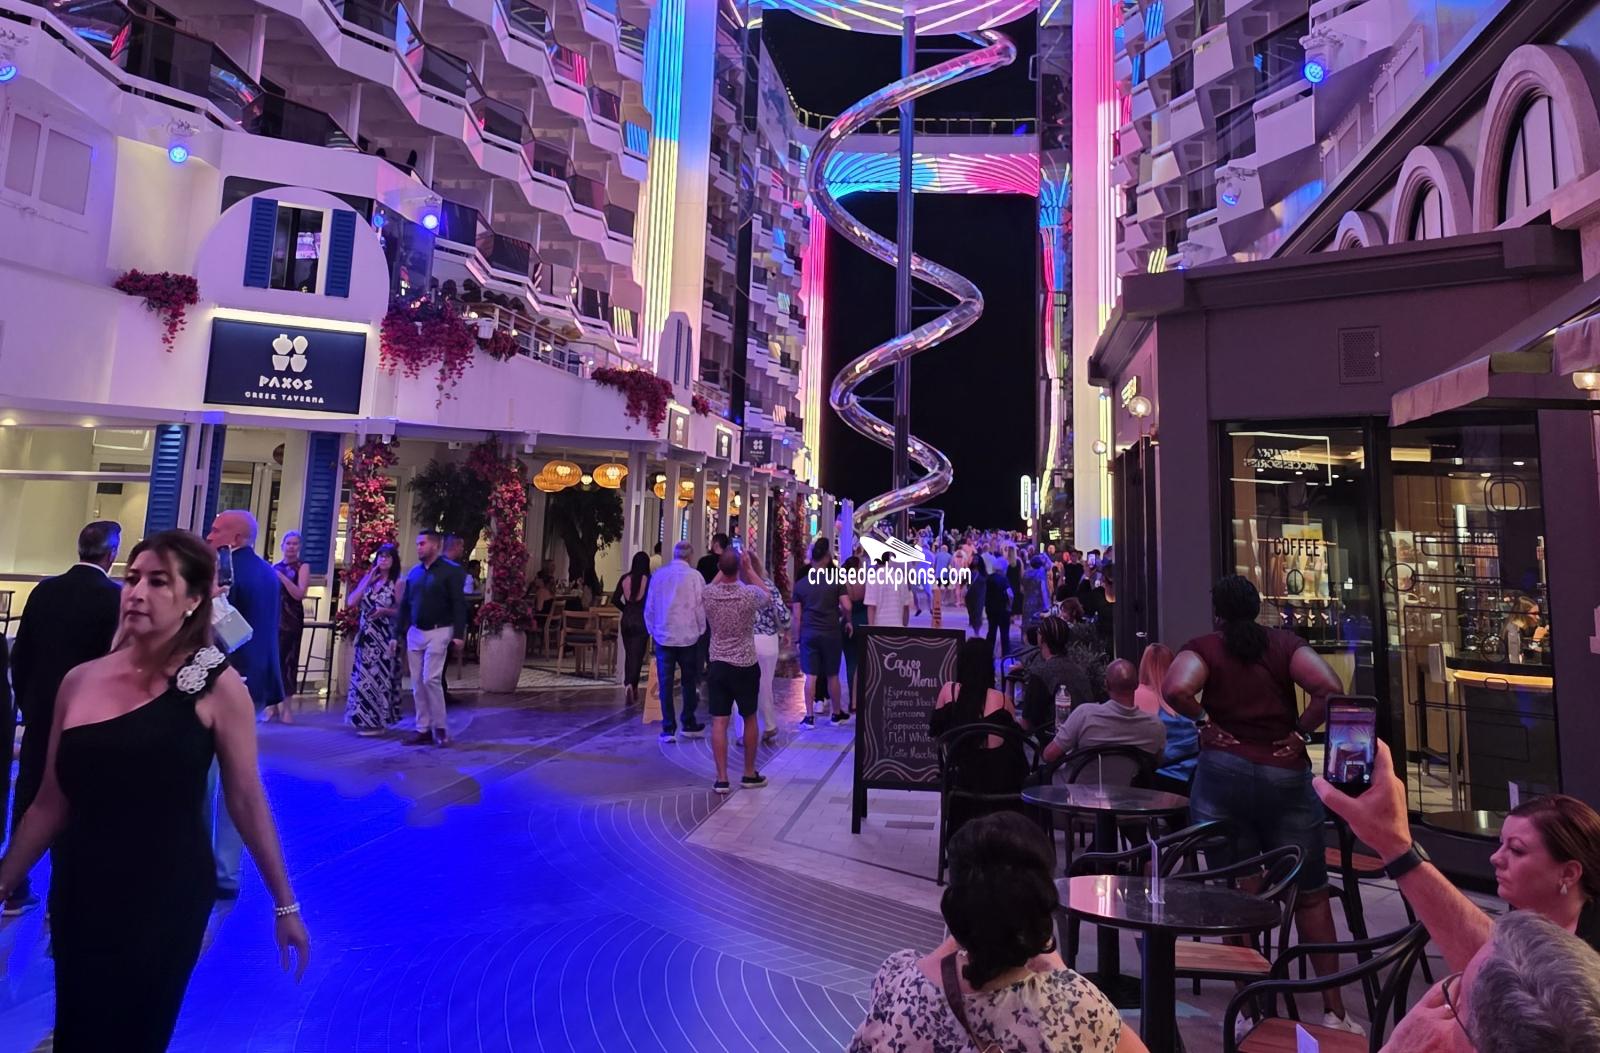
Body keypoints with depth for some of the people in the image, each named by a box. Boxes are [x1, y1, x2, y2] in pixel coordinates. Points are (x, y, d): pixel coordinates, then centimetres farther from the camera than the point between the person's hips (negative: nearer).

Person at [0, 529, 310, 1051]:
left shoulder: (218, 686, -14)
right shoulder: (80, 680, -2)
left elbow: (247, 801, -8)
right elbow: (51, 802, 8)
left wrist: (285, 903, -3)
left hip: (166, 899, -4)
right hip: (80, 893, 4)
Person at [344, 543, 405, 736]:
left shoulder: (398, 583, -2)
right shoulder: (367, 579, 11)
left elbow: (402, 612, -3)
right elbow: (350, 602, 0)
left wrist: (385, 611, -21)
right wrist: (368, 581, -2)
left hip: (385, 637, -5)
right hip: (366, 636, 5)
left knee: (380, 676, -3)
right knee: (363, 676, 6)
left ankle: (379, 721, 5)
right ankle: (364, 719, 15)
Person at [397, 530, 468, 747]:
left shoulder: (450, 570, -7)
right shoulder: (414, 572, 11)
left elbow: (459, 604, -11)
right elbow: (405, 604, 16)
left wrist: (459, 634, -17)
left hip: (438, 632, -6)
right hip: (415, 632, 6)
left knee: (431, 679, -11)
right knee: (417, 683, 6)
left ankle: (440, 728, 2)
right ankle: (423, 729, 14)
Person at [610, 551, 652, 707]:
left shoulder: (624, 579, 1)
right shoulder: (648, 580, -8)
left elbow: (615, 599, 1)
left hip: (626, 620, 3)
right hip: (642, 621, -3)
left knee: (628, 654, 15)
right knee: (637, 655, 1)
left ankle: (630, 686, 16)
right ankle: (631, 685, -16)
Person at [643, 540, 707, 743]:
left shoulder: (658, 575, 2)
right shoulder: (695, 576, -8)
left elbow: (649, 607, 8)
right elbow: (701, 606, -6)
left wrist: (652, 630, 18)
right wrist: (700, 629, 8)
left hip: (663, 636, 2)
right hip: (689, 636, -1)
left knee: (665, 683, 5)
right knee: (689, 681, 13)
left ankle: (668, 729, 5)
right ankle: (689, 724, 20)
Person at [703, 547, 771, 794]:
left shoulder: (708, 594, -8)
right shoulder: (750, 594, -14)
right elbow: (767, 596, 11)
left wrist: (723, 568, 18)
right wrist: (748, 568, 13)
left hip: (718, 666, 1)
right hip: (746, 666, -1)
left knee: (719, 722, 3)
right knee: (749, 719, 14)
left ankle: (722, 779, 2)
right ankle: (750, 774, 24)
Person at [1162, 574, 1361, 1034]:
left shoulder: (1204, 647, -2)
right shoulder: (1286, 643, 4)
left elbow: (1176, 690, -22)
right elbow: (1330, 688, -12)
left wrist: (1205, 721, -6)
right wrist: (1300, 731, 0)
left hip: (1223, 772, -1)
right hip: (1287, 775, 2)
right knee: (1310, 894, 16)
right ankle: (1333, 1009, 21)